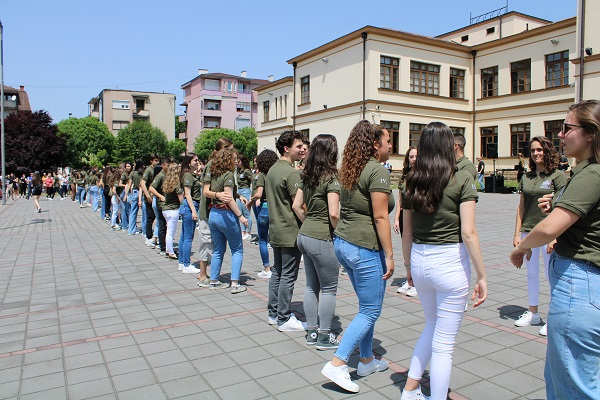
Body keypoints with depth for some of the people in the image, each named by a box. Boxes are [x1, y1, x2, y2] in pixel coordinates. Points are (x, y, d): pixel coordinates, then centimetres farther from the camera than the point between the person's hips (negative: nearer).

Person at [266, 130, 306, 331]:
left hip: (276, 230, 9)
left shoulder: (272, 170, 12)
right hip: (291, 232, -9)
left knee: (277, 272, 16)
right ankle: (284, 319, 8)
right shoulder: (291, 173, -17)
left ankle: (274, 313, 26)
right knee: (288, 276, -1)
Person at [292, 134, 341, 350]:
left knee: (312, 286, 16)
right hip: (322, 238, -8)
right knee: (328, 289, 6)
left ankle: (312, 332, 27)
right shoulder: (330, 178, -15)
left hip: (304, 235, 8)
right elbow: (333, 213, -22)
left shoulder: (307, 176, 7)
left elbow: (297, 206, 11)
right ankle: (324, 336, 16)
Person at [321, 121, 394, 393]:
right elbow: (380, 218, -18)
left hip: (342, 243, 9)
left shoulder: (350, 170, 12)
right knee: (370, 312, 4)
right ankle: (337, 364, 4)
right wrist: (389, 255, -13)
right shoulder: (377, 171, -14)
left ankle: (367, 361, 32)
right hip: (365, 248, -9)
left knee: (366, 307, 21)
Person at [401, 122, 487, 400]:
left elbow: (407, 233, 9)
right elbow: (468, 233, -15)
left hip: (419, 261, 5)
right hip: (451, 262, -5)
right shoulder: (462, 179, -10)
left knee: (432, 326, 26)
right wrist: (481, 276, -8)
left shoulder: (412, 182, 3)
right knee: (443, 344, 6)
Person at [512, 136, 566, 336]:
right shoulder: (526, 177, 9)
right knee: (531, 274, 14)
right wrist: (517, 233, 7)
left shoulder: (557, 175, -6)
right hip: (528, 232, 5)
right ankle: (533, 313, 27)